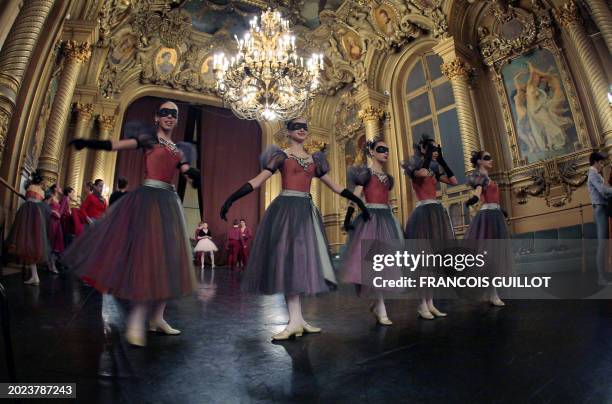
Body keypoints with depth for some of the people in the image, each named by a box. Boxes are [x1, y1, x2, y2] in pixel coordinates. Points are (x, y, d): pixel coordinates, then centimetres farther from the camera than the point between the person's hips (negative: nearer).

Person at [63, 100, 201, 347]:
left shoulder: (179, 149, 18)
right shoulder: (148, 137, 5)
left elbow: (187, 171, 4)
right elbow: (117, 145, -9)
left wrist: (192, 174, -19)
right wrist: (90, 143, -25)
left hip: (169, 201, 6)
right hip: (148, 198, -6)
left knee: (167, 258, 4)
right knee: (147, 254, -11)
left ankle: (157, 318, 13)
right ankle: (136, 320, -2)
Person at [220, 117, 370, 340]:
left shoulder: (314, 159, 16)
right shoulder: (280, 155, 5)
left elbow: (334, 185, 21)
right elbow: (257, 180, -3)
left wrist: (357, 200, 21)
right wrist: (231, 198, -13)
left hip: (306, 211, 5)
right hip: (285, 210, -4)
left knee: (302, 260, 3)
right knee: (288, 259, -10)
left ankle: (297, 319, 9)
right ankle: (295, 320, -8)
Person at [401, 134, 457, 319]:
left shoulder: (434, 170, 19)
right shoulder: (414, 167, -2)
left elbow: (454, 181, 12)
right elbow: (422, 173, -25)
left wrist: (441, 160, 12)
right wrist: (428, 154, -9)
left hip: (437, 213, 8)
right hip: (423, 213, -8)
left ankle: (430, 302, 13)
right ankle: (422, 304, 0)